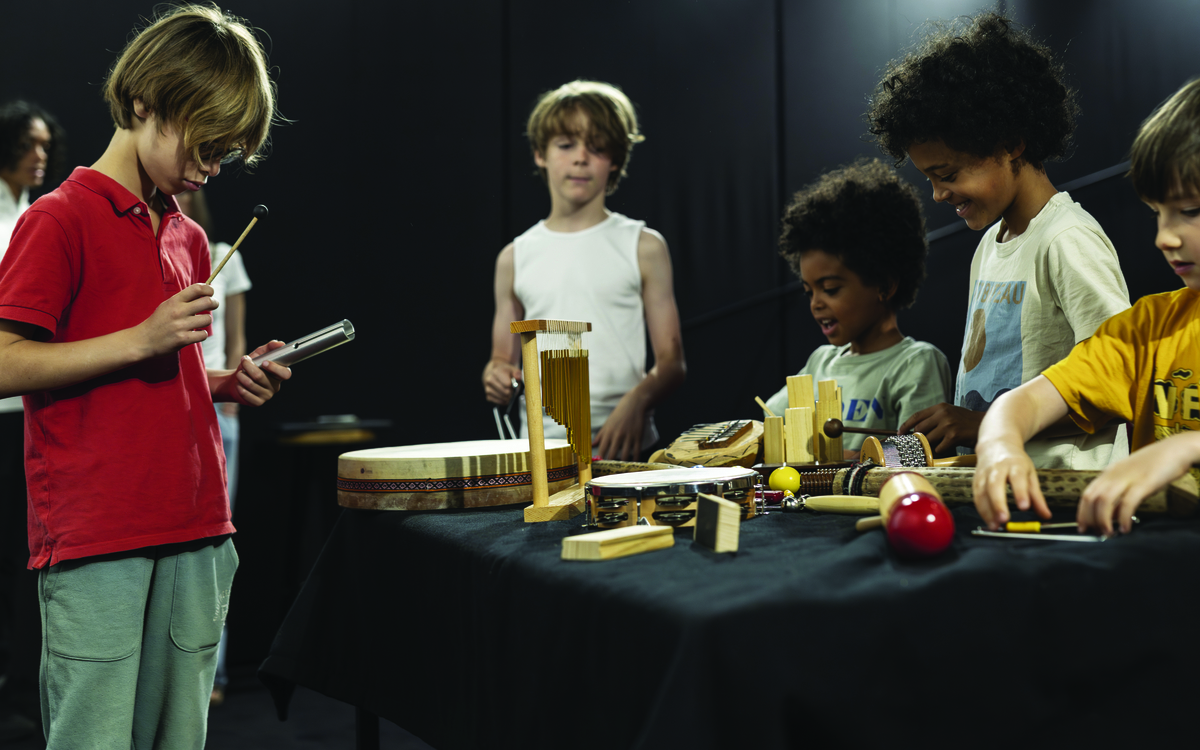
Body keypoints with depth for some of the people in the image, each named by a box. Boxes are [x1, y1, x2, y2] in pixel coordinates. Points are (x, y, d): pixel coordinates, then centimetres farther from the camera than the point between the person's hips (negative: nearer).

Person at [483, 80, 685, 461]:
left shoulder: (643, 247, 5)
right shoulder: (515, 257, 12)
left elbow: (671, 362, 3)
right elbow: (503, 358, 18)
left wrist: (637, 399, -17)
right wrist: (497, 378, -5)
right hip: (540, 444, 2)